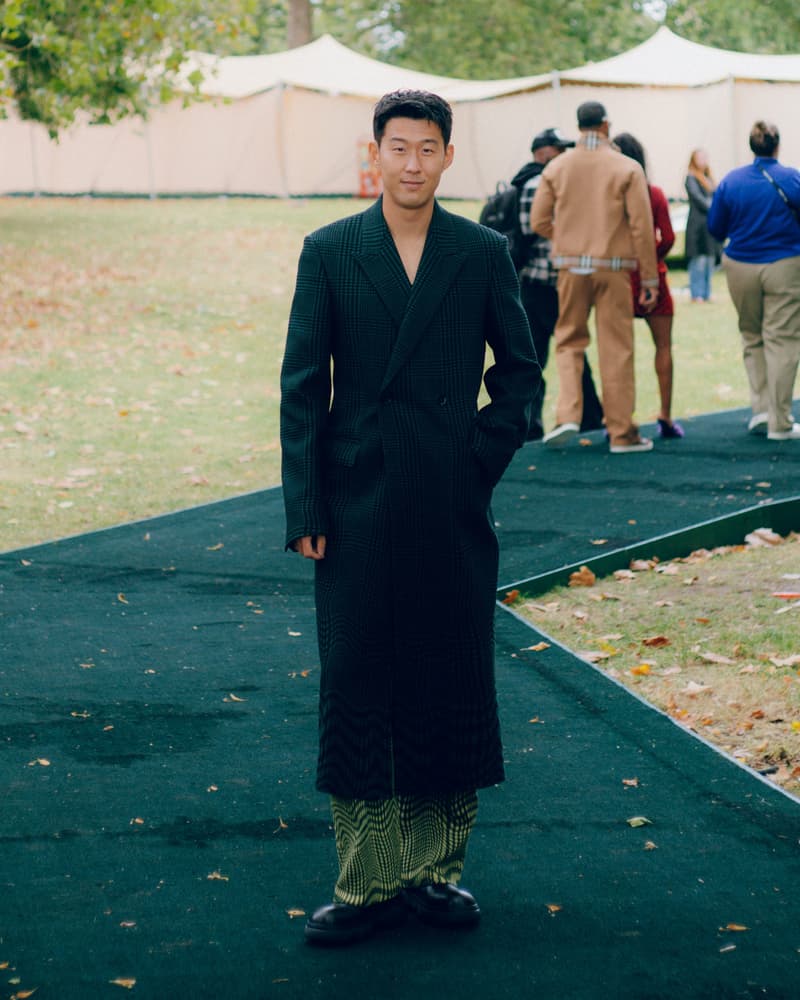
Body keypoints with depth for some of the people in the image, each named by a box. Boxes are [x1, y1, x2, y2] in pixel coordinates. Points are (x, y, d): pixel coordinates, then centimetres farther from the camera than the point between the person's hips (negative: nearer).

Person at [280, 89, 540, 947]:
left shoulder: (484, 254, 4)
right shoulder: (329, 253, 3)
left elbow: (519, 369, 12)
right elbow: (302, 387, 1)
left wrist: (484, 456, 0)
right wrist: (304, 510, -4)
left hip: (454, 511, 1)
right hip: (359, 512, 0)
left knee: (452, 689, 5)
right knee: (357, 691, 1)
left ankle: (437, 868, 18)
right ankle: (368, 883, 9)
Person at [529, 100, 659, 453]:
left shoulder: (557, 167, 3)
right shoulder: (627, 169, -3)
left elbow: (538, 221, 1)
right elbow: (642, 226, -6)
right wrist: (649, 278, -2)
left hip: (570, 265, 2)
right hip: (613, 266, -2)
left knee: (569, 341, 15)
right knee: (616, 348, 3)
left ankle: (567, 414, -3)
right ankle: (621, 432, 6)